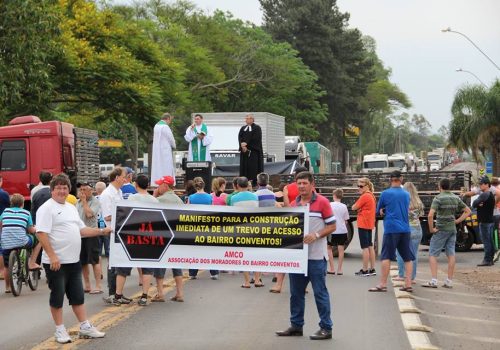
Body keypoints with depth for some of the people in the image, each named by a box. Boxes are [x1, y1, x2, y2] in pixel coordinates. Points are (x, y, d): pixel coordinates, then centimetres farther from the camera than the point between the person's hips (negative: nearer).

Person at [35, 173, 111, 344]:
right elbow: (41, 233, -18)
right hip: (56, 262, -8)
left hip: (73, 261, 8)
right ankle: (60, 330, 11)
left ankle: (85, 327, 19)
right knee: (57, 296, 3)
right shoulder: (47, 208, -10)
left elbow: (82, 230, 21)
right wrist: (52, 256, -23)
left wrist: (102, 231, 12)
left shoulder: (71, 208, 16)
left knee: (78, 296, 12)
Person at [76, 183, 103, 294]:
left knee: (94, 261, -7)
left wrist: (84, 200, -11)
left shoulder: (95, 202, -5)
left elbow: (89, 213, -19)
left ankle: (98, 286, -5)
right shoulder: (78, 202, 15)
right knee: (83, 261, 10)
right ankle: (87, 285, 19)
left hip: (91, 234, -7)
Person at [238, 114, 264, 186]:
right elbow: (239, 137, 5)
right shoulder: (243, 128, 16)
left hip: (253, 150, -5)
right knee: (244, 165, 1)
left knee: (252, 165, -9)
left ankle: (252, 179, -9)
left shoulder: (257, 128, -1)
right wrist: (242, 145, -12)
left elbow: (255, 139, -11)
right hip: (244, 150, 5)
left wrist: (246, 144, -14)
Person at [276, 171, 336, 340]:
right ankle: (296, 325, 22)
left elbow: (332, 226, -5)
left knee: (320, 292, -2)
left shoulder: (322, 202, -5)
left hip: (316, 256, -6)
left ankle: (326, 328, 4)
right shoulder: (293, 204, 12)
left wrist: (316, 235, -17)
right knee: (296, 292, 12)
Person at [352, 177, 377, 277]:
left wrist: (356, 206, 6)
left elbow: (354, 208, -12)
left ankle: (365, 270, -4)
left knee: (365, 247, -6)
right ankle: (372, 269, 14)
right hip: (370, 224, 9)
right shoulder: (371, 195, 13)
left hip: (363, 224, -9)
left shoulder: (364, 196, -16)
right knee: (370, 246, 11)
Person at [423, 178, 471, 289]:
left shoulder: (438, 198, -13)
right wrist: (456, 221, 10)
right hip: (452, 229, 6)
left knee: (433, 255, 0)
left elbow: (430, 215, -25)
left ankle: (433, 281, -9)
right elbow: (468, 211, 15)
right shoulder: (456, 198, 7)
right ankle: (449, 281, 8)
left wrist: (431, 228, -14)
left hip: (441, 229, -6)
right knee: (451, 255, 8)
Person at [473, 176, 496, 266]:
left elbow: (474, 204, -18)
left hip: (484, 221, -10)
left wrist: (477, 204, 1)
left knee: (486, 241, -9)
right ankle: (490, 259, 14)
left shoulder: (484, 195, -16)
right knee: (490, 241, 11)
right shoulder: (491, 195, 17)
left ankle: (487, 260, -9)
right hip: (490, 220, 10)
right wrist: (479, 204, -5)